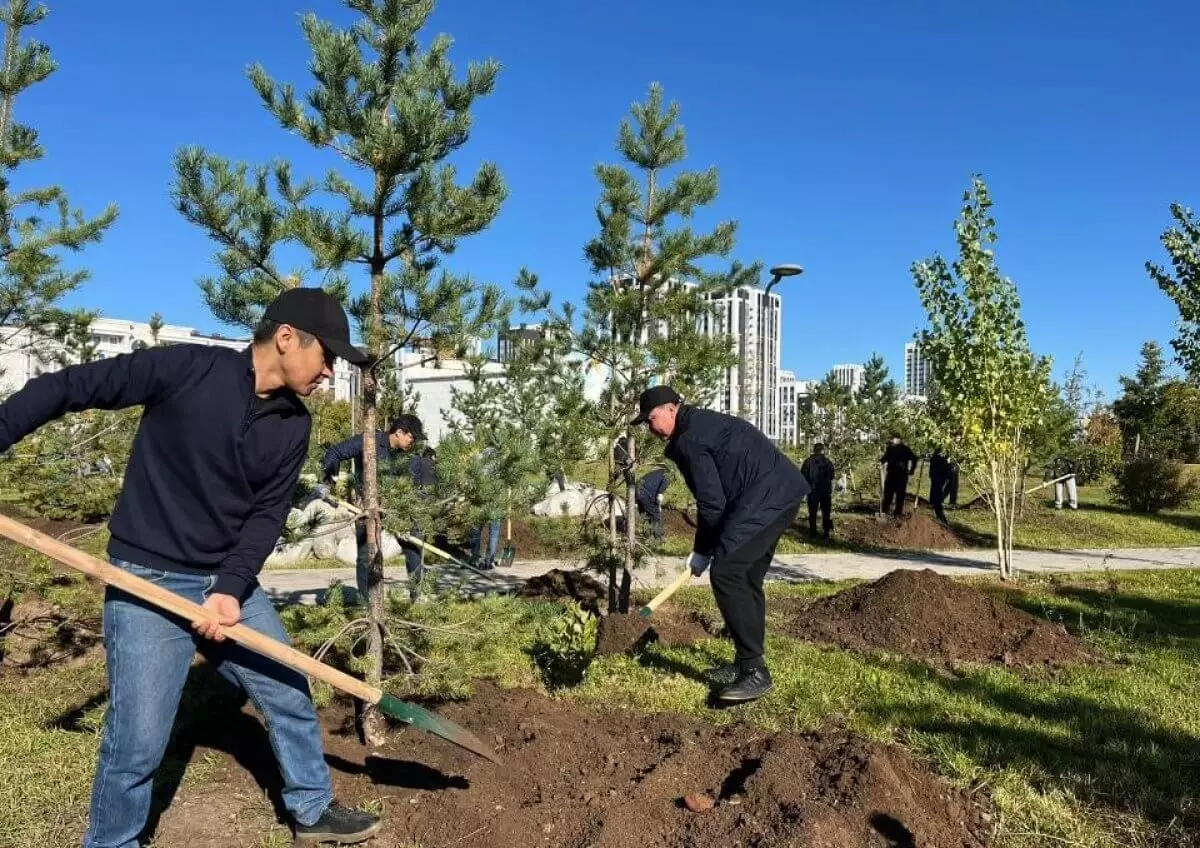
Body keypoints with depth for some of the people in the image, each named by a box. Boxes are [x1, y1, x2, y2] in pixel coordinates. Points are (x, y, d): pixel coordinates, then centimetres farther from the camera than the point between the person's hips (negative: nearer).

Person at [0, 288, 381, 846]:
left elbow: (268, 514, -1)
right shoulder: (187, 367, -16)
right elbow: (66, 388, -11)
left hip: (231, 584, 6)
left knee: (291, 697, 14)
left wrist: (231, 589, -15)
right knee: (137, 741, -3)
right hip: (147, 582, -6)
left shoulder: (293, 425, 1)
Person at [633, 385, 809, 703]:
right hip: (780, 494, 11)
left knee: (726, 573, -14)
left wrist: (702, 552, 1)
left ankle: (755, 672, -12)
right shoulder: (702, 424, 22)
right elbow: (718, 494, 23)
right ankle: (746, 665, 21)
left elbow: (711, 502, -12)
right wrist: (710, 546, 20)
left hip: (766, 499, -11)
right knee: (745, 579, 15)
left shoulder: (689, 439, -11)